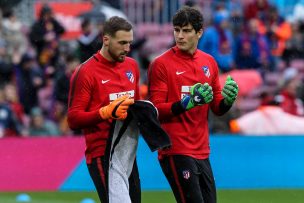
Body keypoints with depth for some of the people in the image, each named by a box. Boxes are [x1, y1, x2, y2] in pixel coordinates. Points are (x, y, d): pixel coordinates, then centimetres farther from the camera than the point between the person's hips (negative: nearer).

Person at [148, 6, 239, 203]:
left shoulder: (209, 62, 12)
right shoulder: (161, 64, -6)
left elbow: (218, 109, 16)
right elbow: (157, 110, -10)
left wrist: (228, 100, -6)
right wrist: (188, 103, -23)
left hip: (202, 151, 6)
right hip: (176, 151, -6)